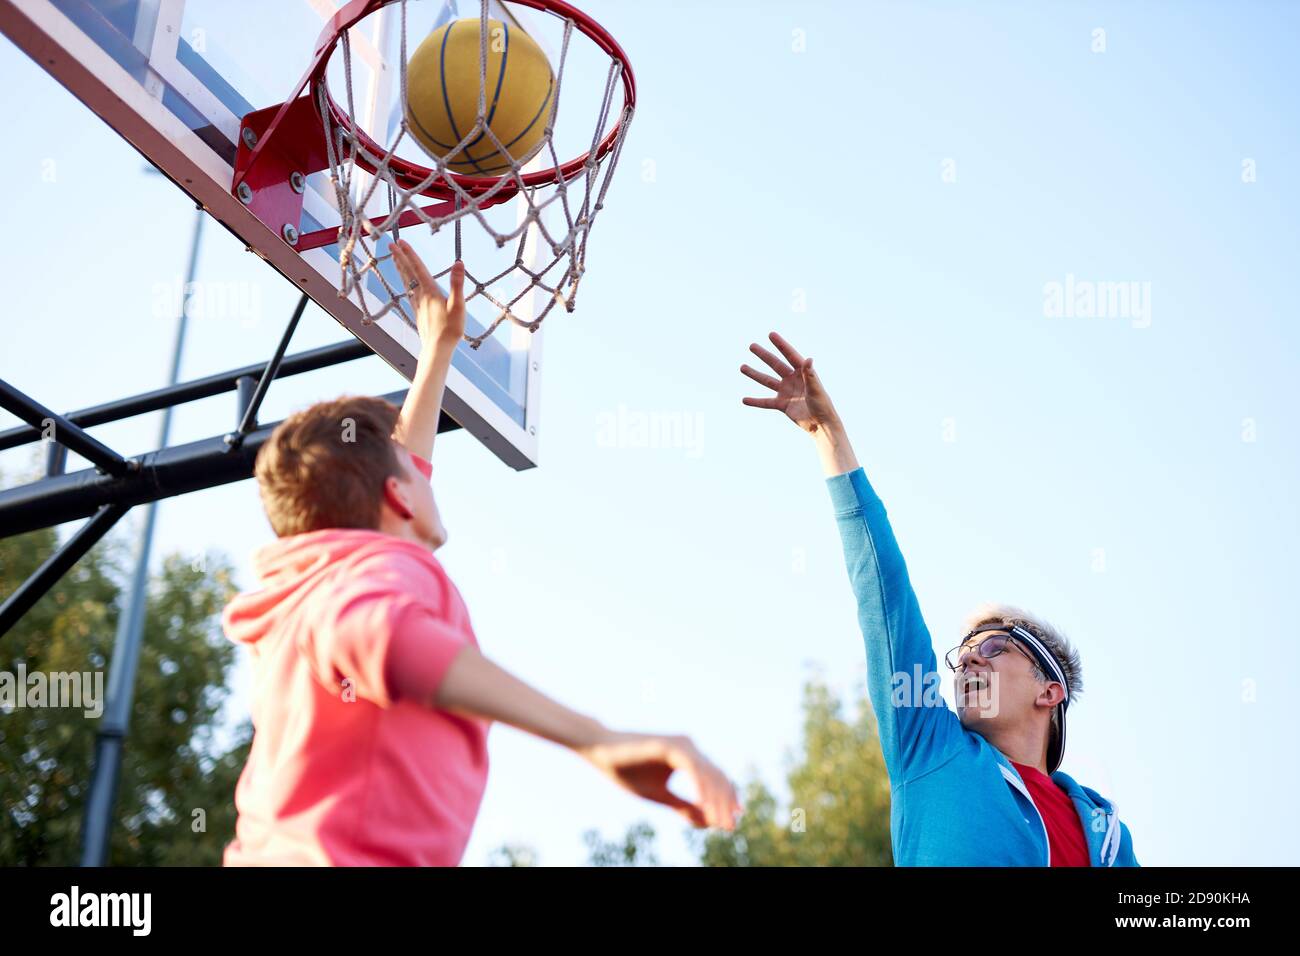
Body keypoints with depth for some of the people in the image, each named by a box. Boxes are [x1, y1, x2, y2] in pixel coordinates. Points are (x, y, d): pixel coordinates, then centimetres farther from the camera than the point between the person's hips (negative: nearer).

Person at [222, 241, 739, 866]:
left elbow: (389, 470, 39)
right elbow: (377, 638, -32)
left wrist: (438, 348, 50)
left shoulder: (312, 585, 21)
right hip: (340, 856, -9)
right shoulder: (379, 570, -6)